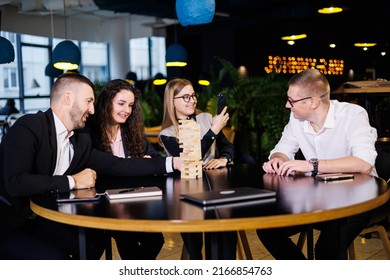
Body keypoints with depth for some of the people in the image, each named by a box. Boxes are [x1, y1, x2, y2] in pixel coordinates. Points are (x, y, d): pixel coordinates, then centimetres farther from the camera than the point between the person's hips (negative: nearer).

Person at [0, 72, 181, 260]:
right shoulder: (29, 126, -19)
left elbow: (117, 165, 4)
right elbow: (15, 183, -30)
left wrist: (172, 163, 1)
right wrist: (72, 181, -22)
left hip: (38, 219, 7)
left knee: (94, 241, -2)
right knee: (55, 257, -23)